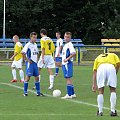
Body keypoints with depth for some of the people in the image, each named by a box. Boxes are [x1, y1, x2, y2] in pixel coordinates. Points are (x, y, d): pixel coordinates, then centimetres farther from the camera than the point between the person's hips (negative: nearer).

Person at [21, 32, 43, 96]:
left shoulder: (35, 44, 14)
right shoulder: (28, 45, -12)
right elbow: (22, 52, -24)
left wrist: (36, 59, 15)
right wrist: (27, 59, -19)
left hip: (35, 63, 8)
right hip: (30, 63, -8)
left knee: (37, 77, 8)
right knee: (28, 77, -6)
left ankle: (38, 92, 13)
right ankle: (25, 92, -1)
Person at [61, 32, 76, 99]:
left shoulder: (69, 44, -12)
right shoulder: (66, 45, 17)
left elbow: (74, 53, -26)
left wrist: (67, 59, -23)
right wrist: (63, 61, 20)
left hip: (68, 63, -10)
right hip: (65, 64, 10)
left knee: (68, 78, -9)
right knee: (68, 78, 13)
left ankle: (69, 94, -9)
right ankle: (72, 94, 20)